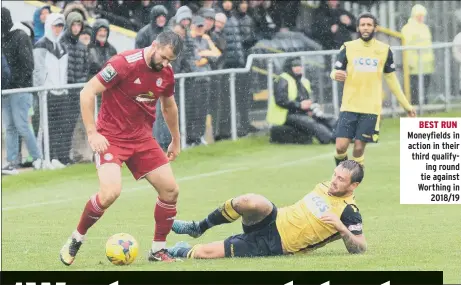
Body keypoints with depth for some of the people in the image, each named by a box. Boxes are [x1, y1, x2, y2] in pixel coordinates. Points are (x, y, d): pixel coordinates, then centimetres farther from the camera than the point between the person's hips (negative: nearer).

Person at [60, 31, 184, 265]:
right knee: (111, 192, -25)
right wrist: (92, 133, -20)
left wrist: (176, 141, 28)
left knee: (170, 190, -2)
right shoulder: (124, 63, -20)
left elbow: (169, 107, 22)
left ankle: (158, 249, 14)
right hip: (111, 138, -7)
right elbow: (87, 92, -17)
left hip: (142, 139, 7)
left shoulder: (166, 73, 2)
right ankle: (75, 240, -3)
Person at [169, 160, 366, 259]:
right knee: (252, 202, -34)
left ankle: (182, 252, 19)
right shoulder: (324, 186, 12)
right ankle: (198, 228, -11)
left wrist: (341, 228, -27)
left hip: (273, 246, -5)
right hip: (273, 220, 5)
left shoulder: (349, 212, -10)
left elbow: (360, 248, -13)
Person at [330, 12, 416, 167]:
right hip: (349, 106, 0)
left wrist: (406, 104, 14)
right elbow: (335, 72, 2)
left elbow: (391, 79, 13)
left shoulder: (384, 50, 4)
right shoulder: (348, 48, 2)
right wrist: (336, 75, -24)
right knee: (341, 147, -7)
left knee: (359, 148, -4)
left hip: (371, 108, 0)